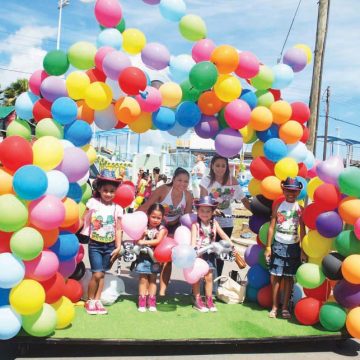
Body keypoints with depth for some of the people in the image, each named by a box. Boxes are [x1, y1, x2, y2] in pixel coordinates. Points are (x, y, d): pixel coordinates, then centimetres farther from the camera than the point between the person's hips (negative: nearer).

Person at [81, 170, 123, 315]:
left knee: (102, 274, 8)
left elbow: (118, 229, 2)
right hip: (95, 245, -2)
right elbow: (84, 220, -3)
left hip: (110, 246, 2)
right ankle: (90, 301, 13)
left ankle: (97, 300, 21)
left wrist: (118, 247, -1)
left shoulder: (117, 208, 1)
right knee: (97, 274, -7)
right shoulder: (93, 202, -4)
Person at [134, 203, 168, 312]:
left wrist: (144, 242, -23)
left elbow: (158, 241, -18)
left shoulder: (162, 229, -3)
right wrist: (141, 235, -20)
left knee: (153, 279, 8)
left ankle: (151, 301, 14)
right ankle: (142, 302, 4)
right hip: (143, 255, 0)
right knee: (143, 278, 1)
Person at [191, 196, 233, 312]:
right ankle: (197, 300, 15)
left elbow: (223, 235, 4)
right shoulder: (195, 225, -10)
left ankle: (209, 300, 18)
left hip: (209, 253, 3)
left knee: (209, 277, 7)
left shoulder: (214, 223, 2)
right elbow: (193, 239, -20)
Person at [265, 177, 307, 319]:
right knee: (275, 276, 1)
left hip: (293, 246, 0)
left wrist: (303, 250, -3)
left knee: (289, 277, 6)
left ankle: (285, 307, 17)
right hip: (278, 245, 0)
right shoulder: (278, 206, 0)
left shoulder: (299, 209, -1)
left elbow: (302, 231, 1)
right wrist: (268, 247, -2)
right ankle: (274, 306, 13)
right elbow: (272, 227, 1)